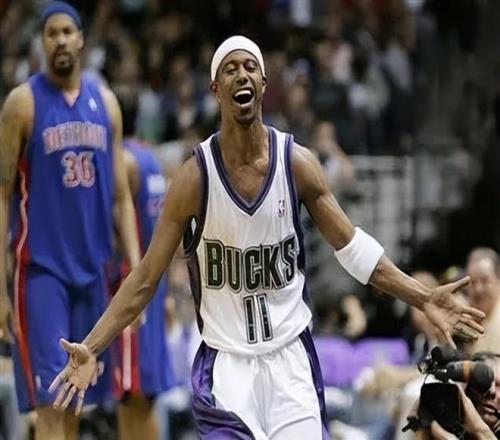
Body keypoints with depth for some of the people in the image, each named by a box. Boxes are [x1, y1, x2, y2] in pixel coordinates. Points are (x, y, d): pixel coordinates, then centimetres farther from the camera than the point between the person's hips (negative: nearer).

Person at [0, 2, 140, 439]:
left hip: (91, 268, 5)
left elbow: (121, 194, 13)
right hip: (40, 269, -5)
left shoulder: (105, 102, 9)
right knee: (50, 402, -11)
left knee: (75, 402, 10)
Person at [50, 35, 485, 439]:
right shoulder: (195, 177, -8)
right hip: (225, 366, -2)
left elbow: (351, 246, 6)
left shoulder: (297, 163, -3)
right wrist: (91, 348, -12)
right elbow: (145, 280, -4)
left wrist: (423, 298, -1)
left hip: (292, 358, 2)